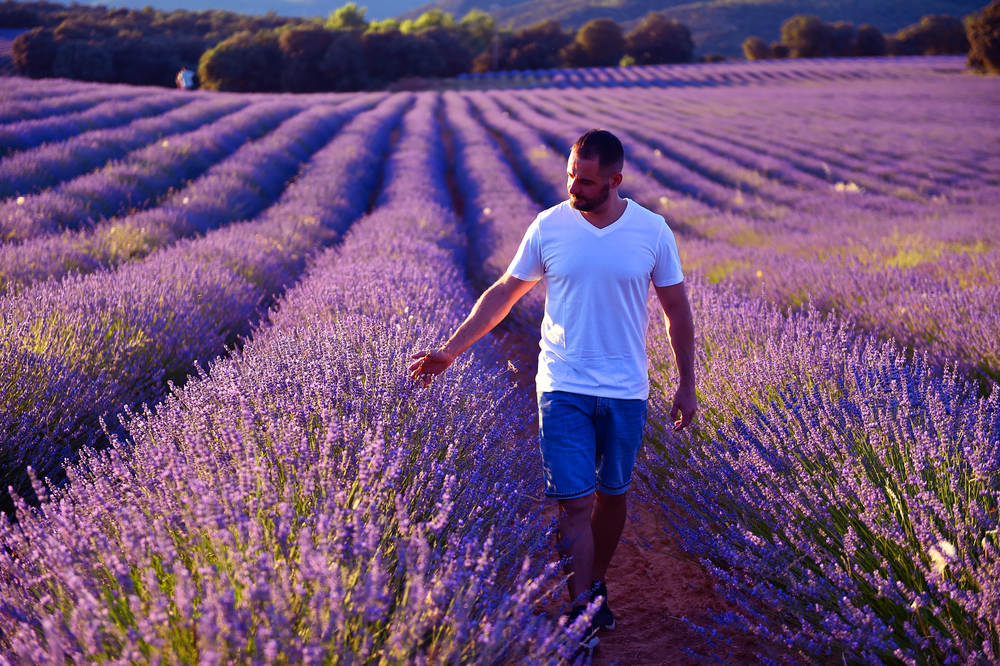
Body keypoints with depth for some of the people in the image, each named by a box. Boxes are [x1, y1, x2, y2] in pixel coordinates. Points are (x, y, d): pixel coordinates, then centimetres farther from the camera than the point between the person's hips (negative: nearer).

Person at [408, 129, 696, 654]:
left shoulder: (652, 231, -3)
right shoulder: (549, 227, -3)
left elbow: (677, 309, 6)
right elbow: (503, 294, 5)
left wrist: (687, 385, 7)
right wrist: (449, 351, 1)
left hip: (625, 392, 1)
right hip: (564, 388, -1)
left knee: (612, 495, 13)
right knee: (574, 504, -6)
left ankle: (596, 586, 34)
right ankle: (580, 618, 0)